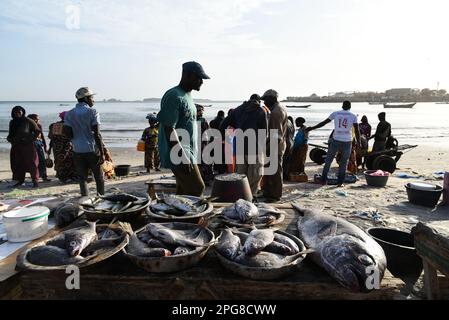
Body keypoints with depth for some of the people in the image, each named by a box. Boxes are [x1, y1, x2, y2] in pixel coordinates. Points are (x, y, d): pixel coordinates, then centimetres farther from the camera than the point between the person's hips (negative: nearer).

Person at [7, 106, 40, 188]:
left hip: (28, 146, -6)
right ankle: (20, 180, 16)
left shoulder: (28, 121, -4)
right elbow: (11, 133, 23)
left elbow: (37, 131, -1)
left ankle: (35, 181, 0)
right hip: (16, 146, 6)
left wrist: (31, 139, -9)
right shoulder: (12, 122, 13)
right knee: (17, 164, 7)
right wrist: (9, 139, 3)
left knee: (31, 163, -4)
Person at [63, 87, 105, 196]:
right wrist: (102, 153, -10)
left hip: (78, 151, 3)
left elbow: (67, 132, -3)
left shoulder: (69, 114, 5)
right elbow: (97, 134, -12)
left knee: (82, 178, 9)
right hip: (92, 150, -3)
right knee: (99, 177, 12)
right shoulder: (92, 112, -7)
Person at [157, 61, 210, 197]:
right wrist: (183, 156, -24)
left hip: (188, 154, 10)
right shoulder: (174, 96, -14)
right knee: (197, 189, -11)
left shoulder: (187, 96, 17)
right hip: (178, 155, -10)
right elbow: (169, 129, -20)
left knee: (183, 193, 12)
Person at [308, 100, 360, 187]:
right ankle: (340, 182, 6)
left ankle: (324, 180, 10)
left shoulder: (335, 113, 5)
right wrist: (358, 142, 9)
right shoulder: (353, 116, 4)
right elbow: (357, 130, -1)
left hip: (335, 140, 0)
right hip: (347, 142, 0)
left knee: (328, 160, 11)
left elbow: (323, 123, 5)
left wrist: (312, 128, 12)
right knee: (344, 162, 10)